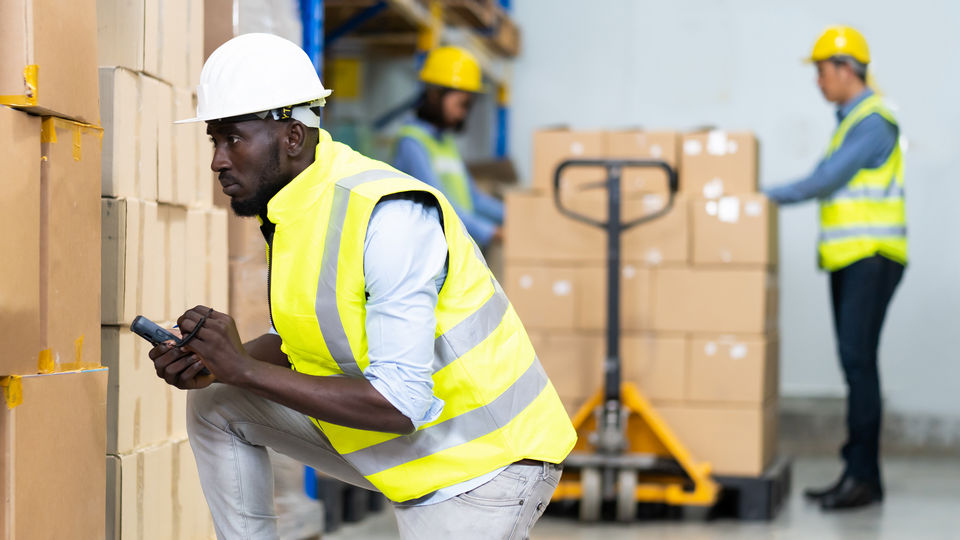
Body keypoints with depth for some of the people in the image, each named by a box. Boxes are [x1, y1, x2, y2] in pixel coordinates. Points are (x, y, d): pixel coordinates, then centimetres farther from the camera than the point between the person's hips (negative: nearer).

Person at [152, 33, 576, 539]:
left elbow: (401, 404, -31)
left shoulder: (389, 214, -27)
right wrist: (215, 362, -8)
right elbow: (301, 338, 12)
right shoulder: (288, 200, 0)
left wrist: (244, 369, -28)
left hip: (486, 464, -9)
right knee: (215, 405, 5)